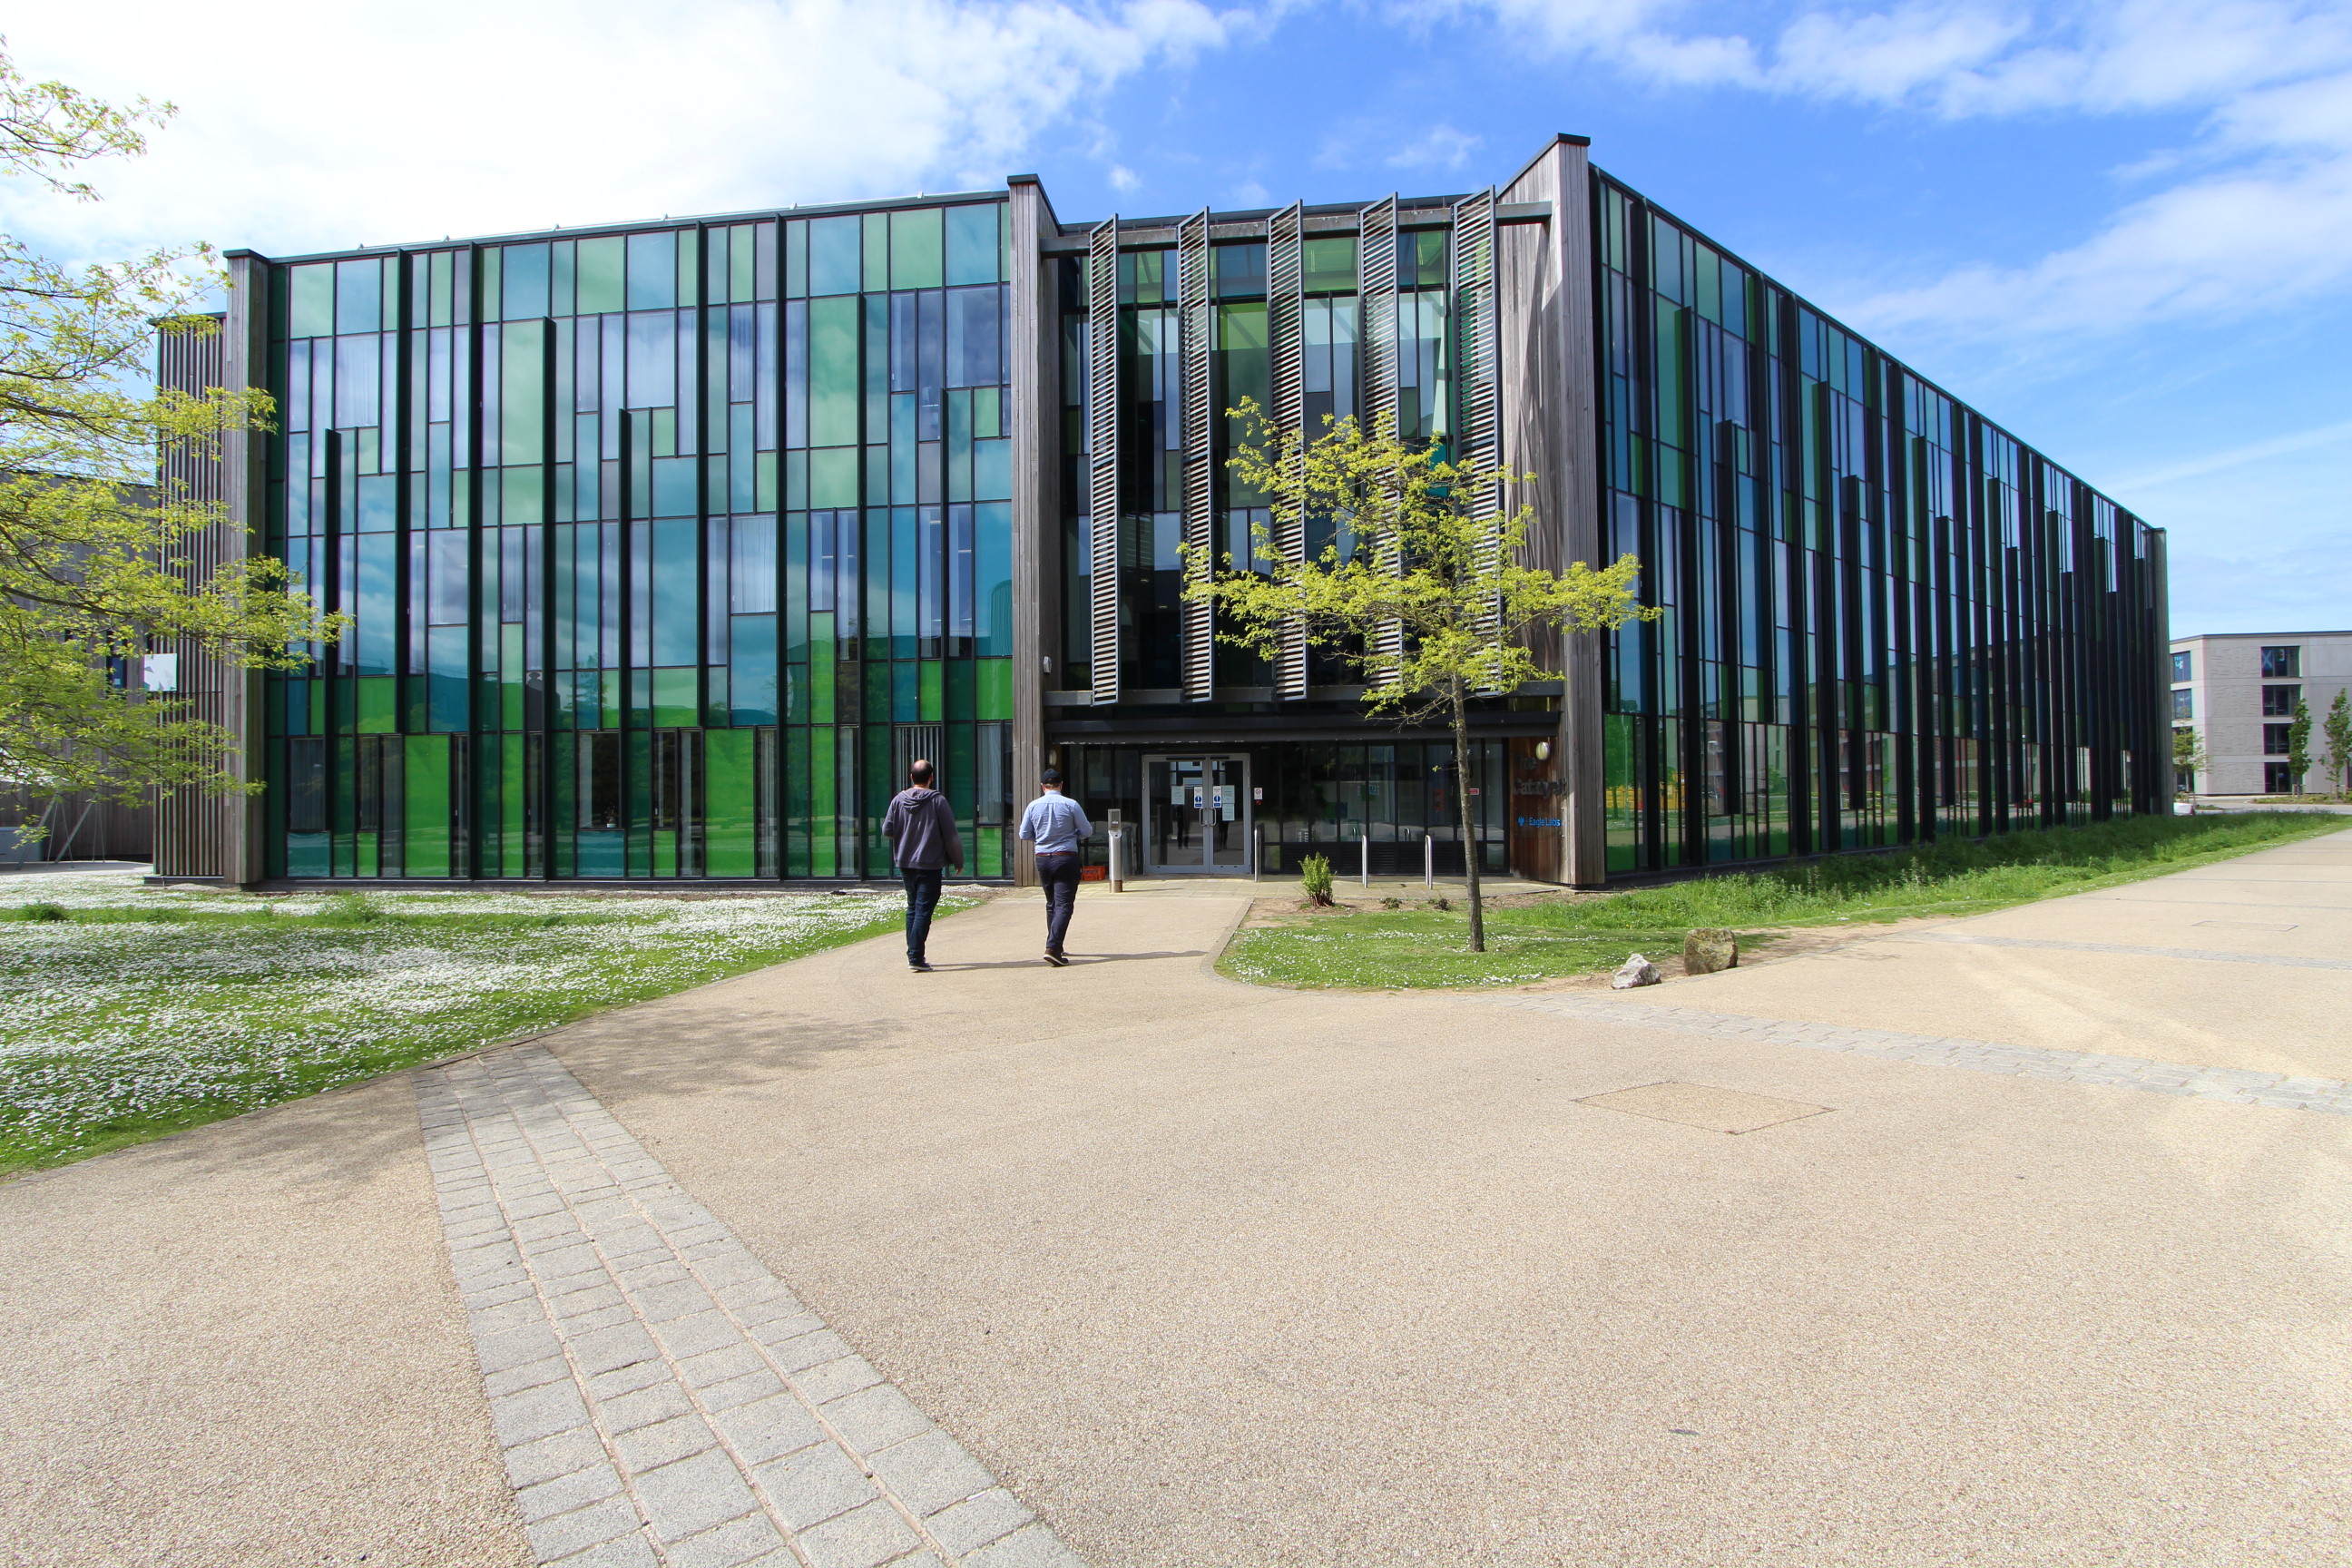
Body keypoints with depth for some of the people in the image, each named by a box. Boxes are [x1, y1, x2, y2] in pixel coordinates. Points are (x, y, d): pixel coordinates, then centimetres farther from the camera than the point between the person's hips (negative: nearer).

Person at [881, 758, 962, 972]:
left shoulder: (899, 799, 1)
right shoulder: (938, 800, -9)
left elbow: (887, 830, 3)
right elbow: (950, 835, -8)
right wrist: (958, 861, 4)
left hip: (905, 863, 5)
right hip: (929, 864, -5)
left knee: (912, 908, 16)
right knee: (923, 910, -4)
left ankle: (913, 954, 20)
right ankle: (916, 957, -10)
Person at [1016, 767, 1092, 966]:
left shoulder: (1033, 806, 1)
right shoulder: (1071, 805, -7)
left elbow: (1024, 836, 7)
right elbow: (1087, 831, -1)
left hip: (1042, 859, 4)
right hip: (1066, 858, -4)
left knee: (1051, 903, 19)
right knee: (1064, 904, -4)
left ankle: (1055, 946, 27)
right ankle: (1052, 948, -18)